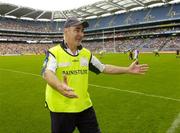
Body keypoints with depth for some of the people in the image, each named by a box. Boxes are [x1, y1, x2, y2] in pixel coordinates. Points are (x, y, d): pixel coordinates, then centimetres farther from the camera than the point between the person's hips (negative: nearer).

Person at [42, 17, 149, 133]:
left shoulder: (87, 54, 4)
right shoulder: (54, 52, -13)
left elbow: (103, 68, 12)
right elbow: (47, 73, -30)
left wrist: (128, 70, 7)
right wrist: (60, 87, -52)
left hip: (85, 106, 4)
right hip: (61, 109, -4)